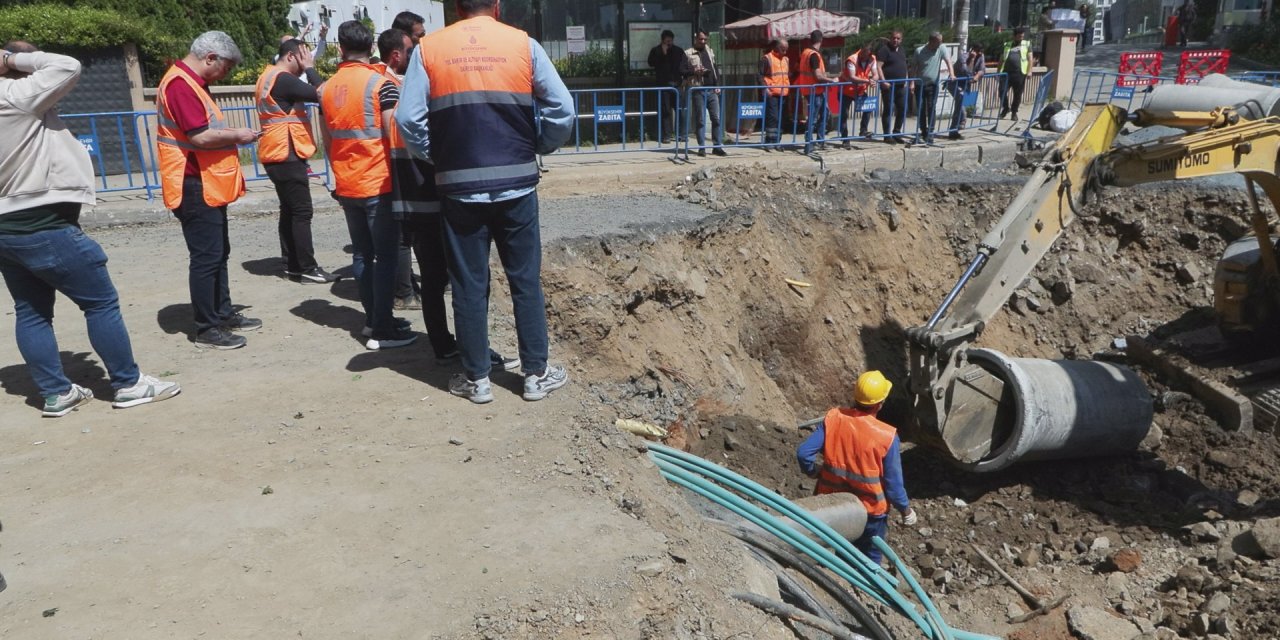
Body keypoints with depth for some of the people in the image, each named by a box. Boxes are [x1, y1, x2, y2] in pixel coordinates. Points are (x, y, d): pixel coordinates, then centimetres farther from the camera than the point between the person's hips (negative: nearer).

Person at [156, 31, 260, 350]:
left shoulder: (193, 83, 16)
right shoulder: (180, 85, -18)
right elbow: (200, 136, -25)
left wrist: (232, 134, 6)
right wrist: (237, 134, -12)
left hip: (209, 185, 11)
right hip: (195, 187, -11)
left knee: (219, 252, 17)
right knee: (206, 257, -6)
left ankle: (223, 313, 29)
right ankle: (207, 329, 2)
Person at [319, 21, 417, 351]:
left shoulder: (327, 88, 8)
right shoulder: (381, 83, -10)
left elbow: (327, 140, 14)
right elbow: (393, 136, -13)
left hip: (346, 185, 6)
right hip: (379, 183, -6)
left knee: (362, 254, 14)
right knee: (385, 256, -2)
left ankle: (372, 319, 21)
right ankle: (382, 330, -1)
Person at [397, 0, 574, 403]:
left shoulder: (428, 49, 2)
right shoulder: (523, 44, 1)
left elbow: (408, 119, -5)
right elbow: (563, 110, -3)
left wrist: (435, 158, 10)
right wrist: (537, 149, 11)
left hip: (459, 186, 0)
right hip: (516, 183, 0)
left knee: (469, 285, 9)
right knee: (526, 280, 10)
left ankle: (476, 379, 16)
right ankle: (536, 373, 17)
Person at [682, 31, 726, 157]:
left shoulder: (710, 52, 16)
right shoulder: (688, 53, 1)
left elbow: (716, 69, 19)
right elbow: (681, 71, -2)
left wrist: (717, 86, 9)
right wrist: (694, 71, -17)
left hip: (712, 90, 4)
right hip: (698, 90, -4)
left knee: (717, 118, -1)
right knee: (700, 120, -1)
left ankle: (718, 146, 4)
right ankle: (702, 147, 6)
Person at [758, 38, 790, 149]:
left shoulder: (786, 60, 17)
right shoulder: (766, 59, -4)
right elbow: (761, 75, -8)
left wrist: (788, 87, 11)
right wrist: (766, 88, -17)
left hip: (783, 93, 7)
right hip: (772, 94, -7)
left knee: (781, 118, 8)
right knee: (772, 118, -11)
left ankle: (777, 141, 15)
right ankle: (769, 142, -7)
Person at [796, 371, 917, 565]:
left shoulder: (834, 418, -16)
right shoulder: (887, 437, -24)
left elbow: (803, 453, -14)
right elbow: (893, 482, -15)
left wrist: (814, 472, 7)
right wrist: (906, 510, 3)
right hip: (870, 510, -3)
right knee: (869, 561, 21)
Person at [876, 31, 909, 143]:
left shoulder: (901, 50, 17)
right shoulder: (884, 49, -7)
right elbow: (878, 66, -15)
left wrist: (905, 80, 16)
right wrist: (883, 81, -23)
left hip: (901, 86, 8)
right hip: (888, 85, -8)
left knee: (903, 109, 8)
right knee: (888, 110, -3)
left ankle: (896, 132, 20)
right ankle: (887, 135, 3)